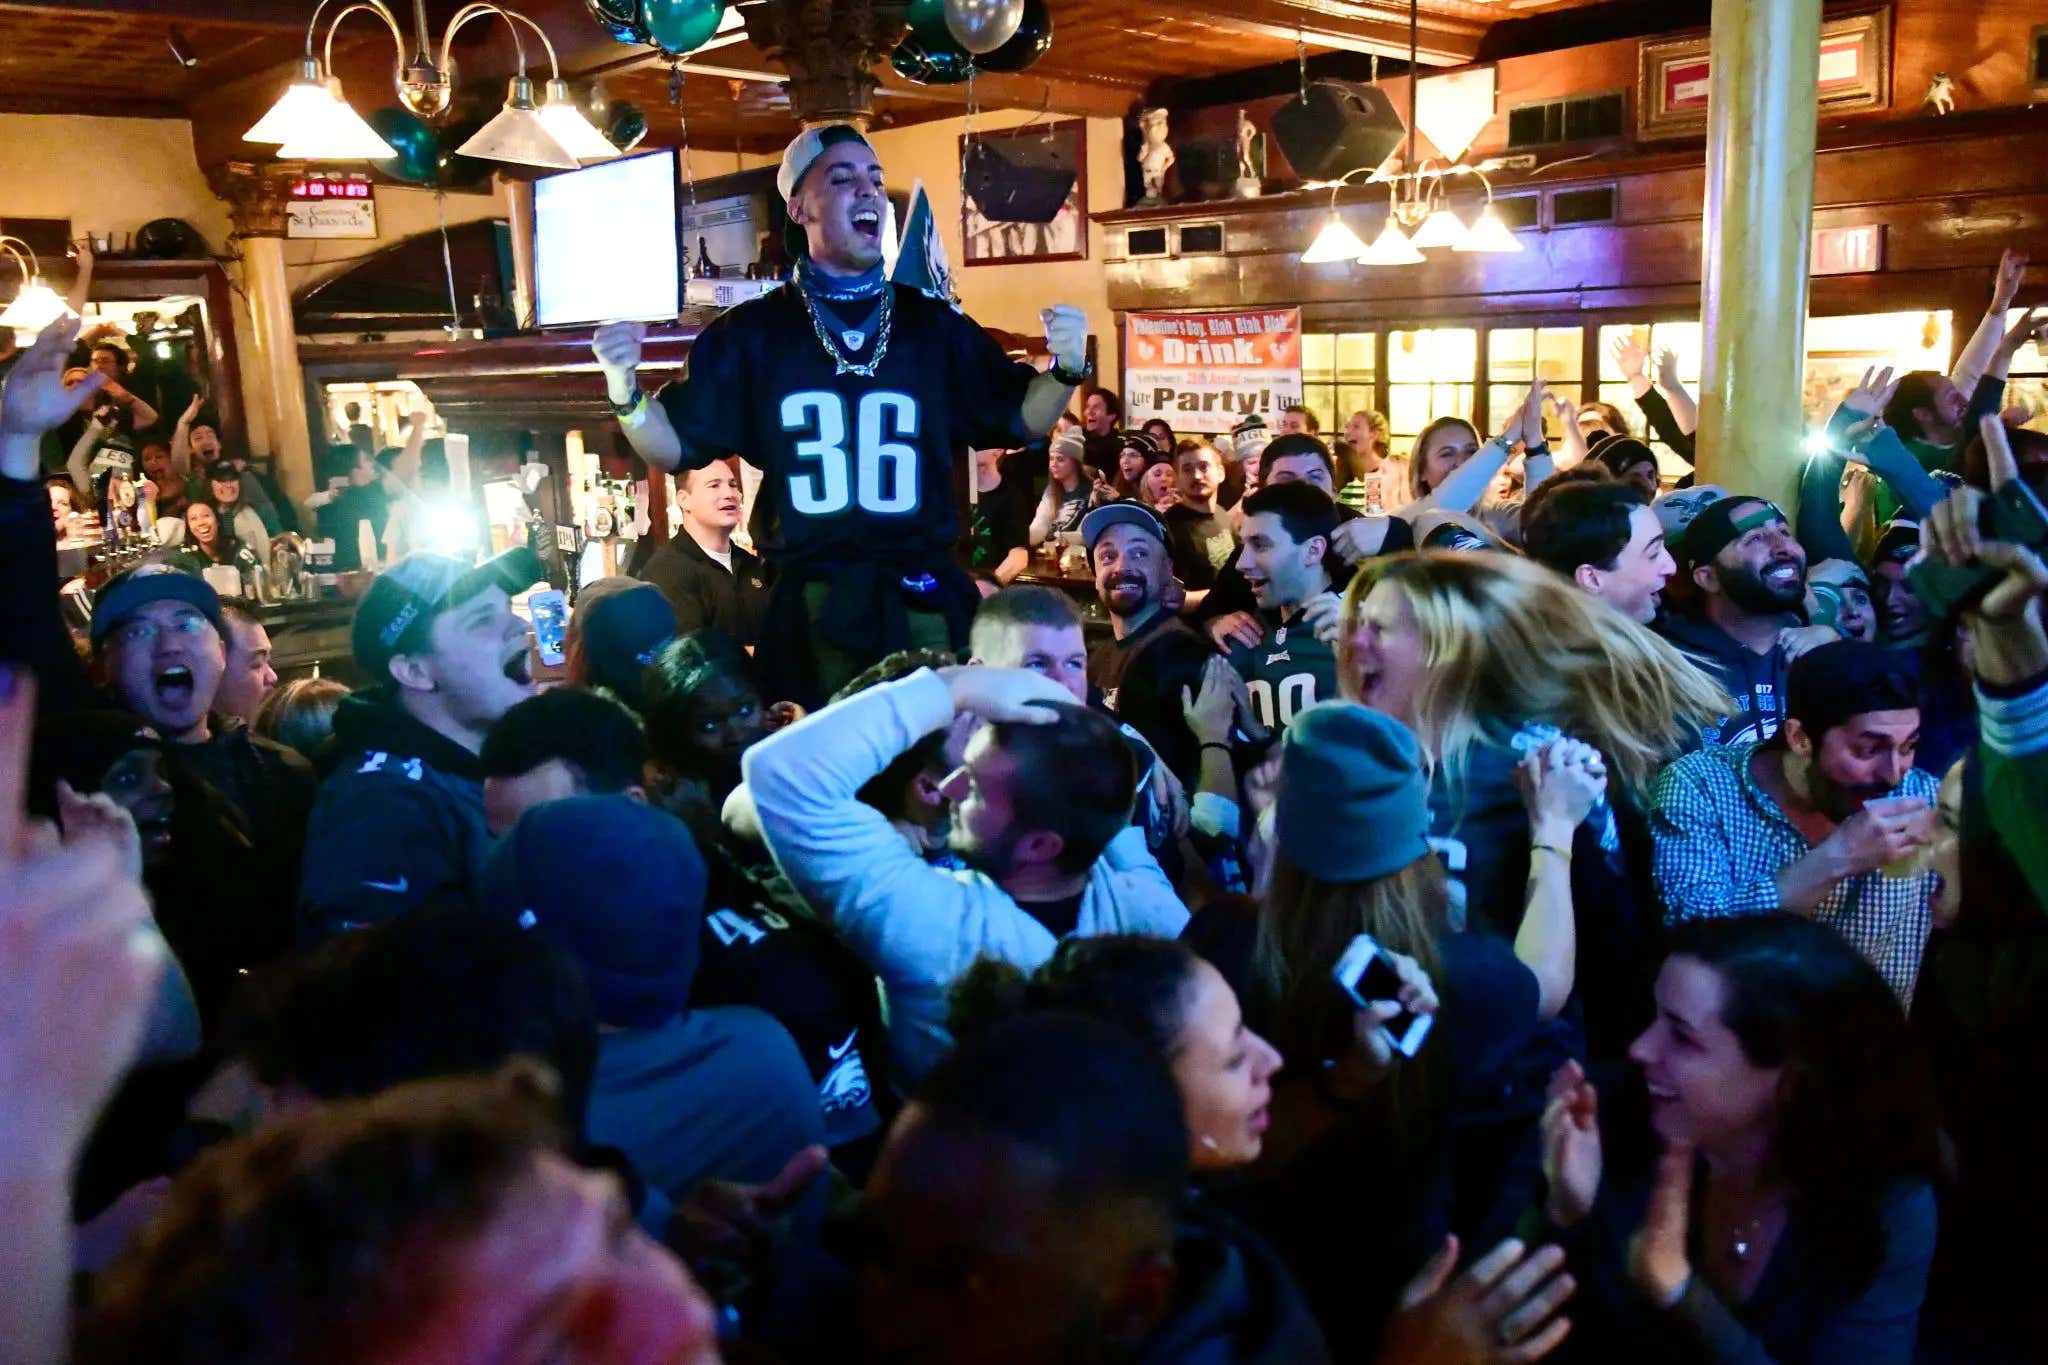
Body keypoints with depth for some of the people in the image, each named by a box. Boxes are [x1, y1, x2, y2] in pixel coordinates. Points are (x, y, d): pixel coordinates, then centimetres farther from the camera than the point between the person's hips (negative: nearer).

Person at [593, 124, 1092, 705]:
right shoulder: (751, 333, 3)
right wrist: (624, 389, -14)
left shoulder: (933, 325, 6)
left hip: (926, 597, 1)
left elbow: (1020, 421, 10)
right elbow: (673, 447, 5)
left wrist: (1066, 369, -9)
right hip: (810, 604, -1)